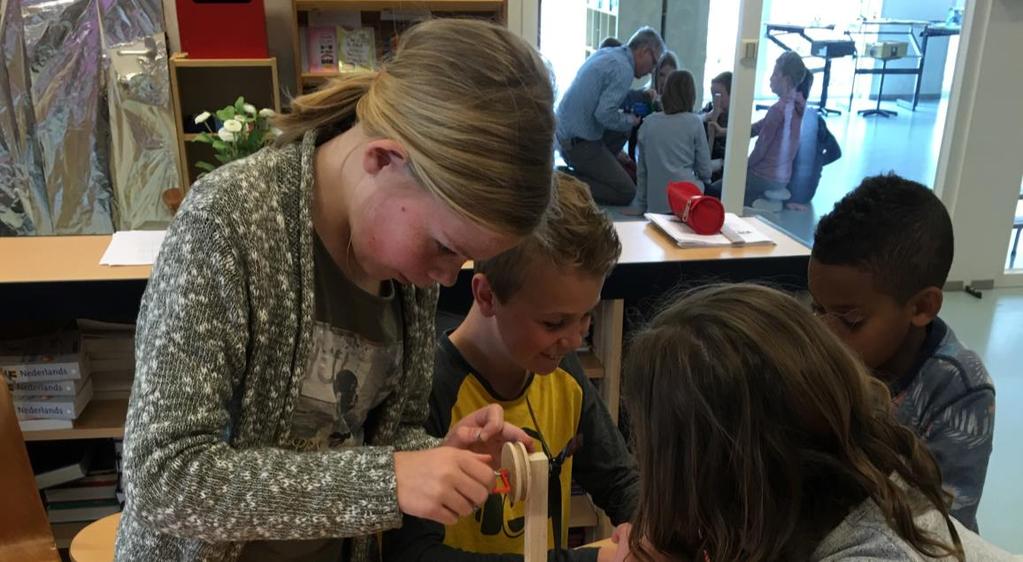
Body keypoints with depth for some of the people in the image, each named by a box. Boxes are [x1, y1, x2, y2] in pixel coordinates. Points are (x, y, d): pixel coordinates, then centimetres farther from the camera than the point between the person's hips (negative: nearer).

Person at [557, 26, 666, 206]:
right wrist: (630, 120, -5)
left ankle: (592, 172, 16)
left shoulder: (605, 52, 10)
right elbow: (604, 115, -24)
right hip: (580, 141, -9)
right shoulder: (623, 70, -17)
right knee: (626, 193, -3)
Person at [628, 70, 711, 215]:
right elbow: (704, 168, 2)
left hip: (655, 204, 4)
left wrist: (639, 205, 18)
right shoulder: (694, 122, -2)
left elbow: (642, 168, 10)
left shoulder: (648, 122, 6)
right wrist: (704, 181, 25)